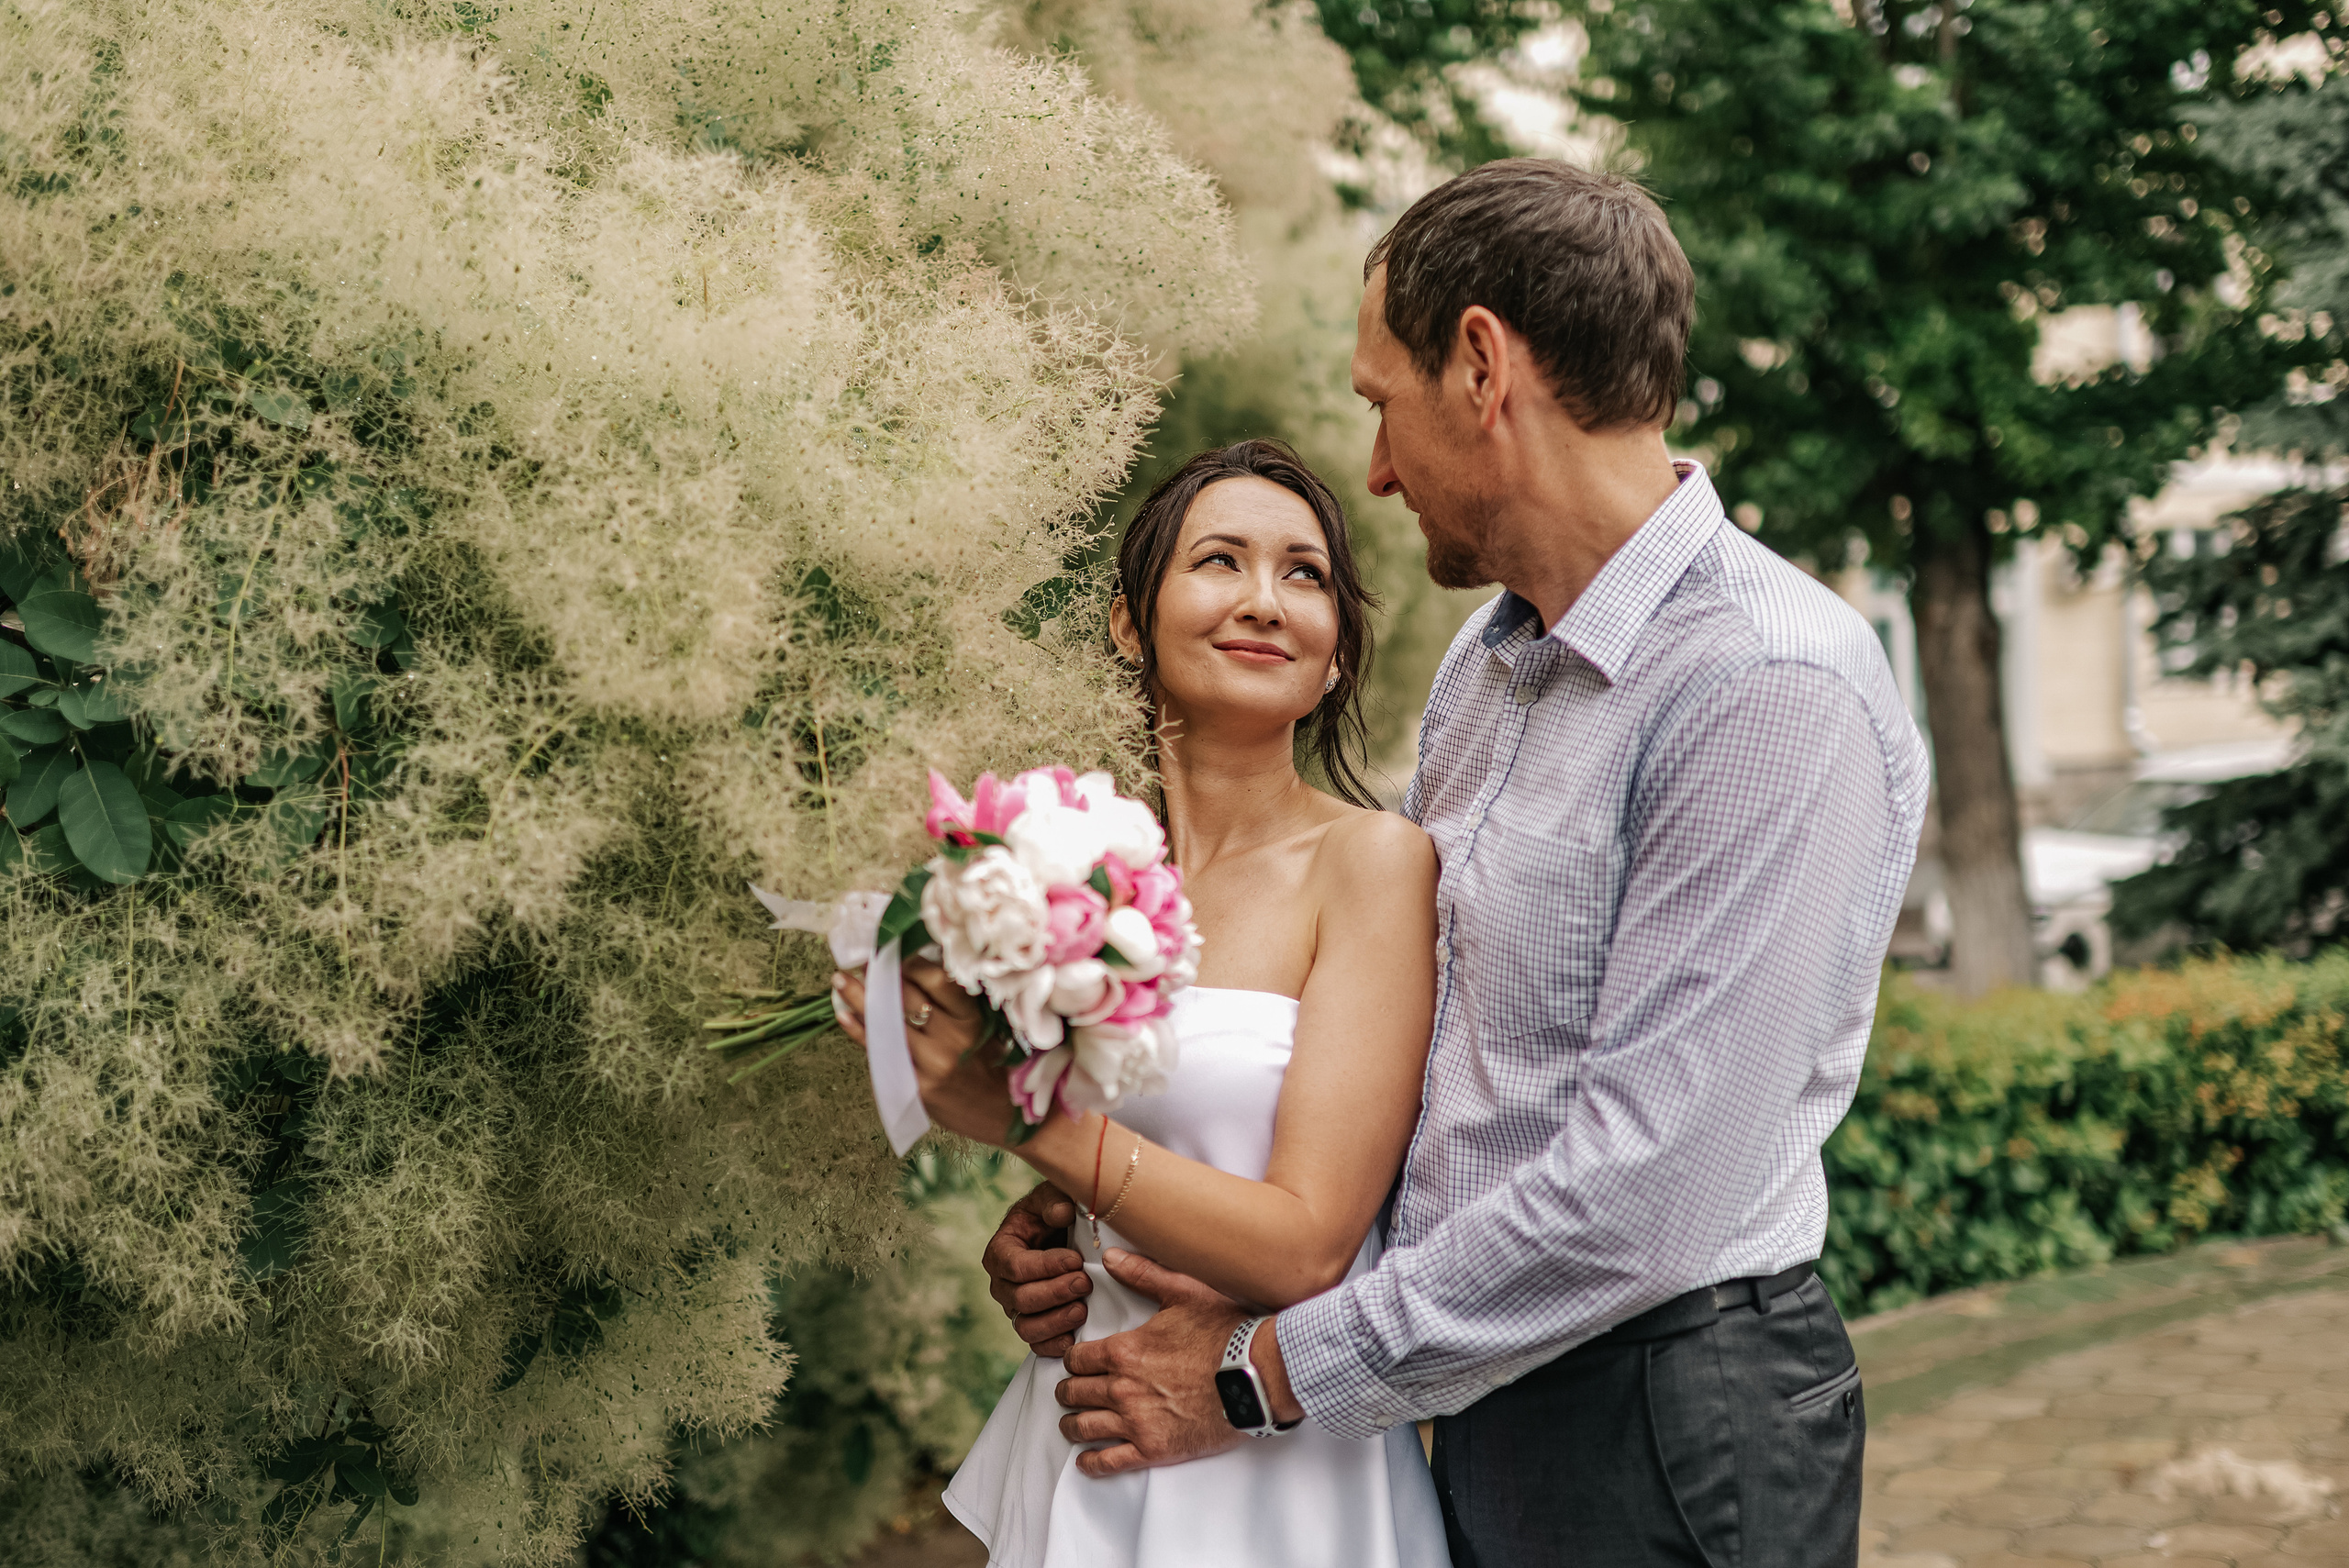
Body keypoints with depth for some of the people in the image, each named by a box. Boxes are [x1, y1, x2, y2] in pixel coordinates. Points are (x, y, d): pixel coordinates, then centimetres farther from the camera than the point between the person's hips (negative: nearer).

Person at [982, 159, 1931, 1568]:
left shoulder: (1771, 688, -21)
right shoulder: (1488, 660, 8)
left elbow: (1644, 1197, -26)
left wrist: (1270, 1371, -19)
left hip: (1670, 1445, -7)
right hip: (1489, 1404, 8)